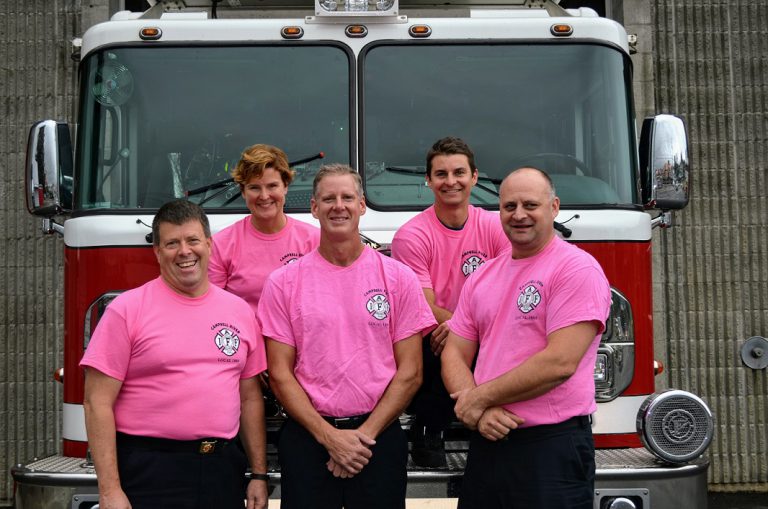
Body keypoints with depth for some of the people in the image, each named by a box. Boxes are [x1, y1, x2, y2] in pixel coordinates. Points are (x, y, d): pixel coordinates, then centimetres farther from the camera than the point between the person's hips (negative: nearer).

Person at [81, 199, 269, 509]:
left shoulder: (240, 311, 9)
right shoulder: (127, 309, -5)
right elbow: (98, 403, -8)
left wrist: (259, 474, 9)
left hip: (222, 471, 4)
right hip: (149, 472, -4)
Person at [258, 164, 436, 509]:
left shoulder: (398, 277, 0)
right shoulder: (283, 283, 0)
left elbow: (410, 373, -1)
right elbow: (280, 374, -1)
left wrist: (364, 435, -9)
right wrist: (330, 436, -10)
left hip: (379, 436, 0)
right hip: (306, 437, 0)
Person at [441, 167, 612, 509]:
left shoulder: (577, 269, -9)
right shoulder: (482, 276, 12)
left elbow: (560, 362, -18)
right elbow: (454, 355, 9)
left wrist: (481, 397, -11)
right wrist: (480, 412, -10)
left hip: (551, 450, -6)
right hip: (487, 443, 6)